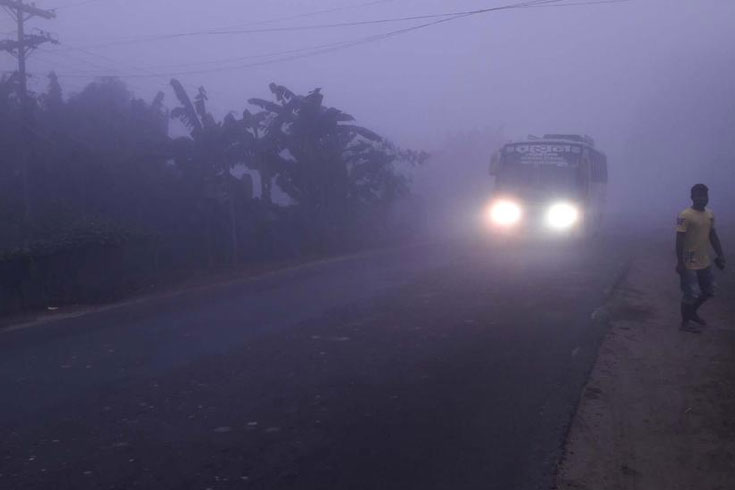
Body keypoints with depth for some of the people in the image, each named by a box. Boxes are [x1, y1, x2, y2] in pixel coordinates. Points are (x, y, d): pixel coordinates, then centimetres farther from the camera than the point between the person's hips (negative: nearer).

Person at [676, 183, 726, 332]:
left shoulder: (710, 214, 6)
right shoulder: (685, 216, -17)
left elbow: (713, 236, 14)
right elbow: (679, 240, -17)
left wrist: (720, 256, 10)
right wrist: (680, 262, -19)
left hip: (705, 262, 8)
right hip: (689, 264, -7)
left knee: (709, 291, 18)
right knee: (690, 294, 0)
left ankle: (692, 312, 39)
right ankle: (685, 322, 17)